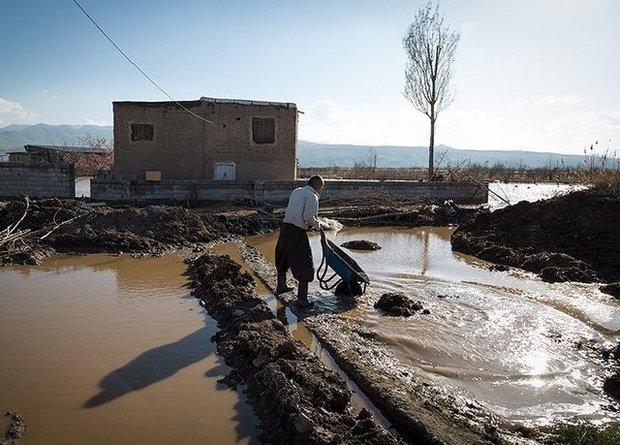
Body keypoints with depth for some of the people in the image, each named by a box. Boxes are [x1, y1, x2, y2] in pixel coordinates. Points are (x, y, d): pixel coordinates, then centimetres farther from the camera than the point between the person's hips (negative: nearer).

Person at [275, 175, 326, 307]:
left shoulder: (296, 191, 15)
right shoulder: (312, 196, -9)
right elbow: (308, 217, -18)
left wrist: (314, 222, 16)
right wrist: (318, 225, 1)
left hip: (285, 227, 9)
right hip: (297, 232, -9)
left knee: (283, 258, 26)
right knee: (305, 267, -1)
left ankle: (281, 286, 47)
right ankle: (301, 299, -2)